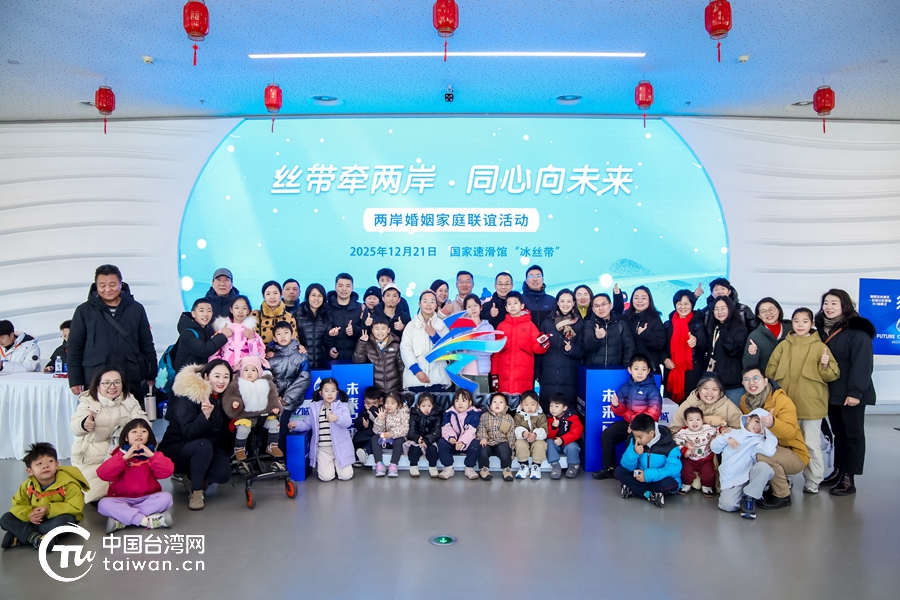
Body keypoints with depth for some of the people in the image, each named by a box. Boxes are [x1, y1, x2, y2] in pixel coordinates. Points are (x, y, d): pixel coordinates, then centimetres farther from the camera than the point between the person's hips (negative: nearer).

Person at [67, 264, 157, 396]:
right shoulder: (84, 311, 4)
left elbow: (147, 344, 10)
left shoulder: (136, 309, 6)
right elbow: (75, 347, 5)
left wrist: (151, 375, 7)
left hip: (131, 381, 1)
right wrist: (75, 380, 0)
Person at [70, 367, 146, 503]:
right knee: (95, 494, -15)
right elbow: (74, 427, -29)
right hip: (92, 459, -3)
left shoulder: (129, 400, 0)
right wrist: (84, 424, -55)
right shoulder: (88, 402, -9)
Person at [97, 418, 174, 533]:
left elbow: (167, 471, -12)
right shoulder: (120, 455, 3)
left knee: (166, 497, -27)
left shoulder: (152, 455, 5)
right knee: (104, 504, -28)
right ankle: (147, 521, -35)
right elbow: (103, 474, -14)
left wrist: (152, 456, -20)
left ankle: (122, 520, -29)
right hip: (122, 500, 0)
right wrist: (124, 457, -20)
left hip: (147, 499, 1)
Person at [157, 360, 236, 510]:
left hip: (206, 452, 5)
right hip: (175, 450, -5)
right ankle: (196, 491, -16)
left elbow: (224, 432, 9)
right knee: (203, 445, -35)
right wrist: (205, 415, -45)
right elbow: (189, 433, -31)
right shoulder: (189, 396, -20)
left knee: (224, 472, -24)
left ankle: (191, 478, 7)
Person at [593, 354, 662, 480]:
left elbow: (654, 413, -17)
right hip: (628, 421, 6)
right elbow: (622, 411, 11)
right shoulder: (625, 387, 7)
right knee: (606, 435, -7)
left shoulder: (652, 389, -9)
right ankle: (609, 468, 5)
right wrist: (616, 405, -13)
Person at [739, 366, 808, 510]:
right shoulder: (745, 401, -2)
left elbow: (791, 433, -31)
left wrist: (773, 423, -52)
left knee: (764, 455, -33)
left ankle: (783, 496, -8)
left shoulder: (782, 400, -20)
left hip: (794, 455, -7)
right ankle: (781, 483, 8)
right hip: (766, 449, 7)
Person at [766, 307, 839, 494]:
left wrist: (825, 365, -24)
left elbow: (833, 375, -6)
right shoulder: (783, 345, 4)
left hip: (811, 403, -3)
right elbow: (771, 370, 5)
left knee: (811, 443, 2)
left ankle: (813, 480, 16)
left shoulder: (819, 346, -4)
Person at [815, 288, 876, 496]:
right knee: (838, 432, 15)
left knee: (853, 434, 3)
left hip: (851, 393, -7)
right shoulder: (822, 329, 10)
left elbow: (862, 365, -17)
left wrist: (856, 391, -21)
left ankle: (849, 478, 7)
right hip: (830, 392, 7)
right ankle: (838, 471, 24)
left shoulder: (858, 332, -13)